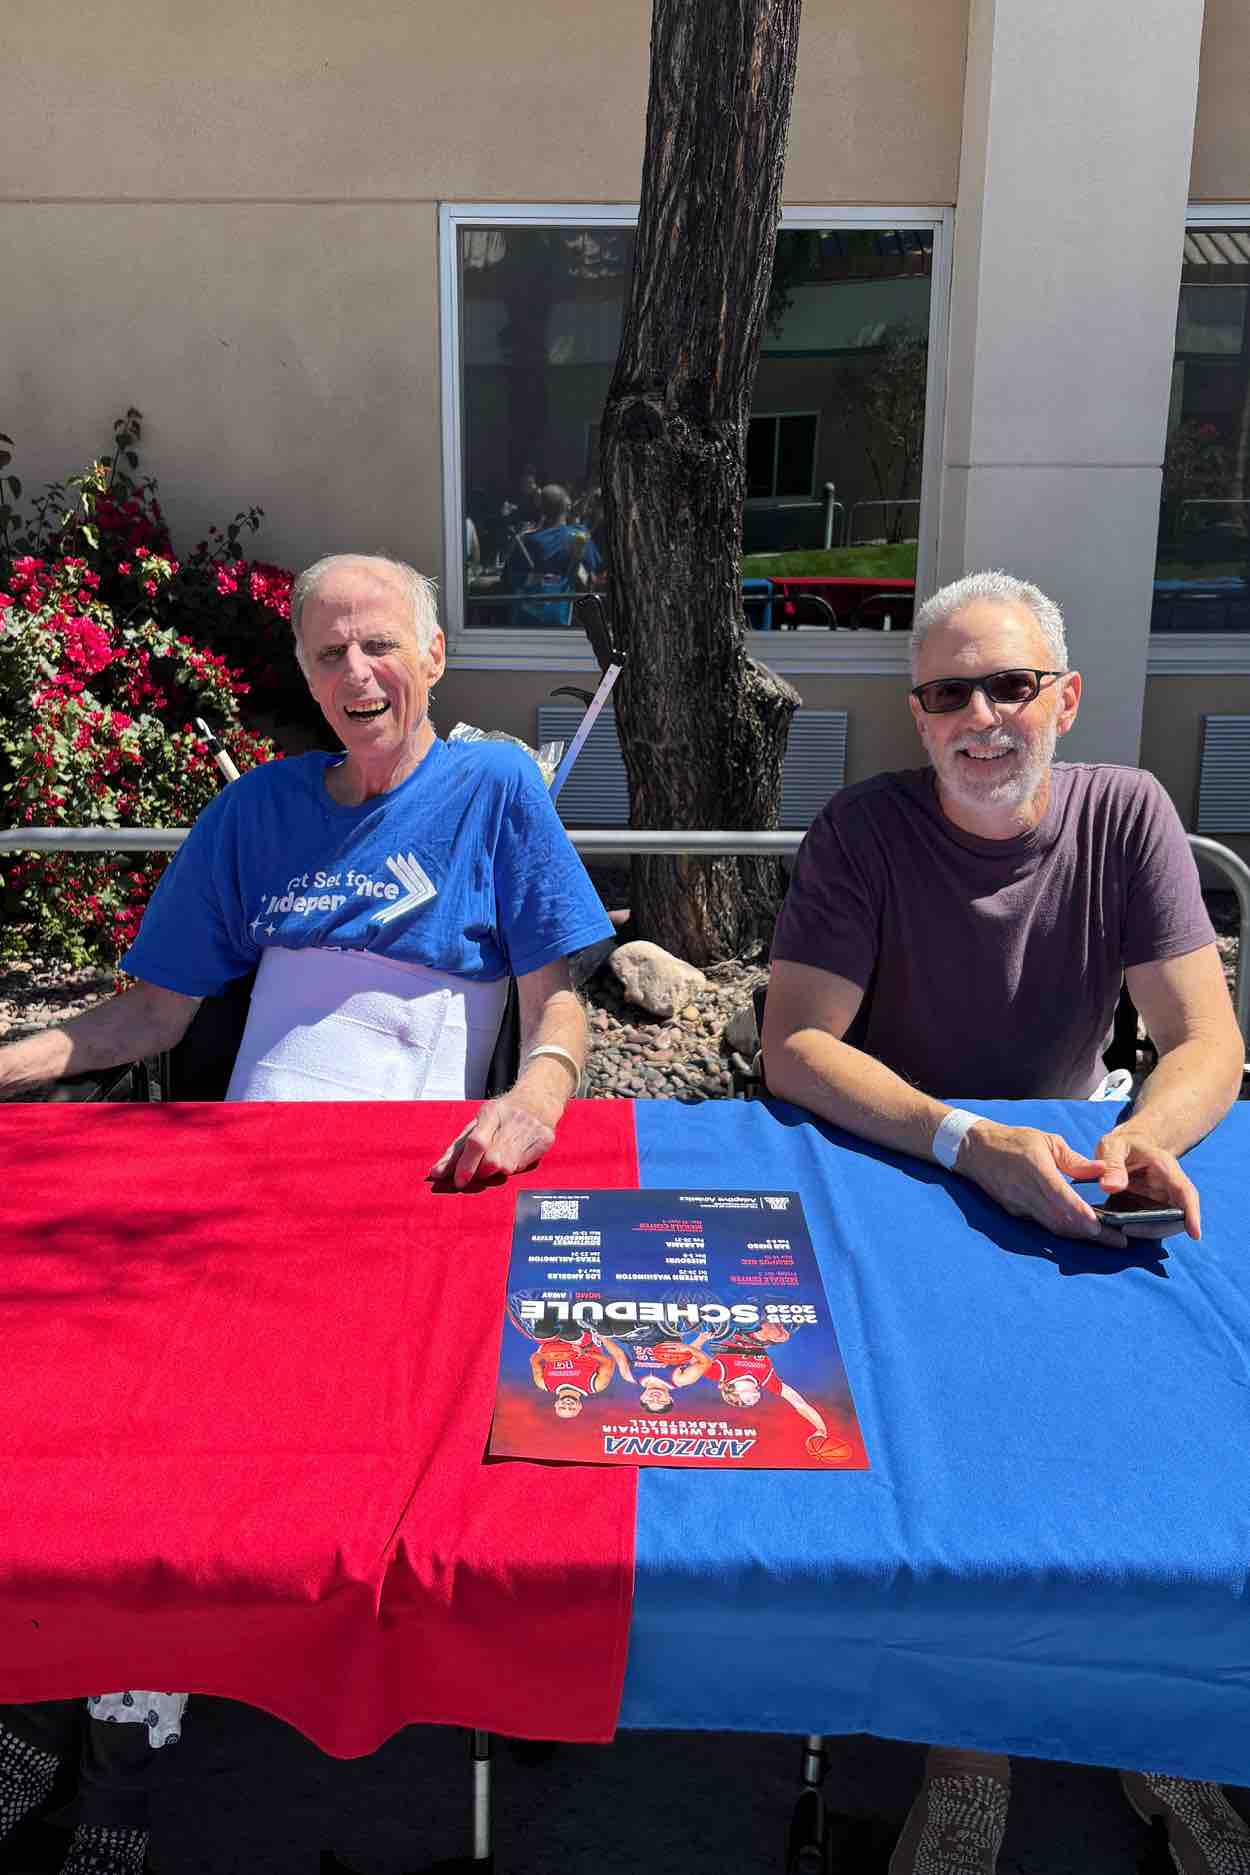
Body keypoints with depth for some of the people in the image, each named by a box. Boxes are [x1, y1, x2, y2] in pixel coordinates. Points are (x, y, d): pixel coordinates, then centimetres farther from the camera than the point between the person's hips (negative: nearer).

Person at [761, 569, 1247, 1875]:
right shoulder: (865, 830, -10)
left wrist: (1145, 1137, -31)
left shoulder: (1126, 815, -3)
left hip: (1071, 1177, 3)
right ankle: (971, 1735, -2)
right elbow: (795, 1047, -15)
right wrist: (971, 1143, -30)